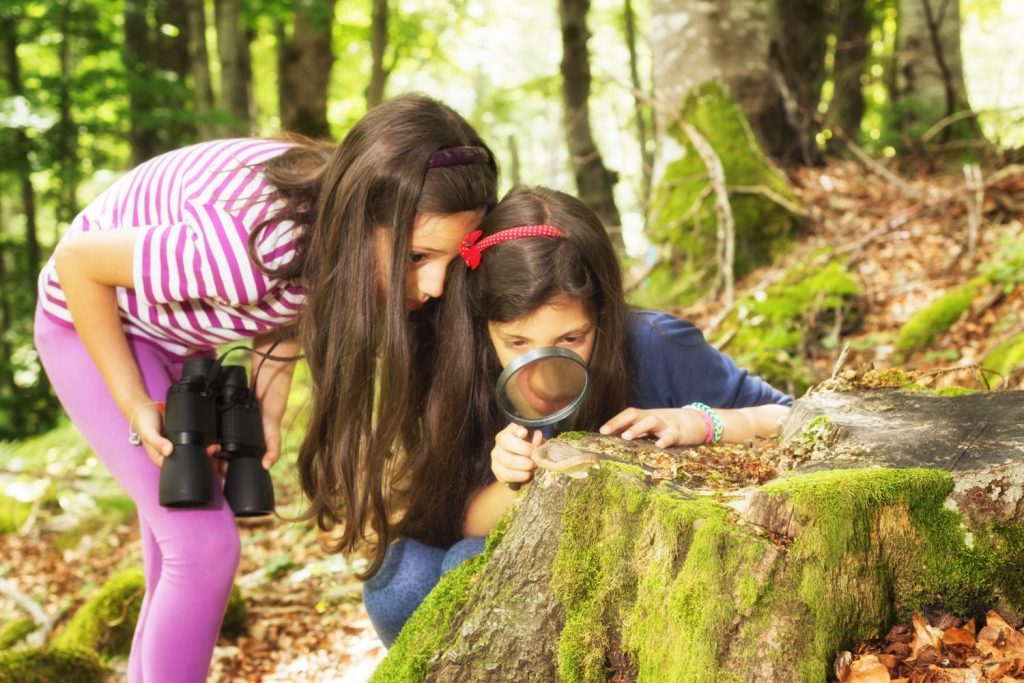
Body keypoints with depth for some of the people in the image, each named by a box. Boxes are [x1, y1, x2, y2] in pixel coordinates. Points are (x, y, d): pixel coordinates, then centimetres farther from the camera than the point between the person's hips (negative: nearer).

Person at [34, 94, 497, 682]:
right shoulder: (254, 250, -43)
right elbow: (77, 260, -28)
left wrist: (267, 412, -11)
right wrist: (134, 407, -23)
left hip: (179, 335, 7)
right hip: (95, 318, -6)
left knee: (180, 541, 16)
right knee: (204, 546, -13)